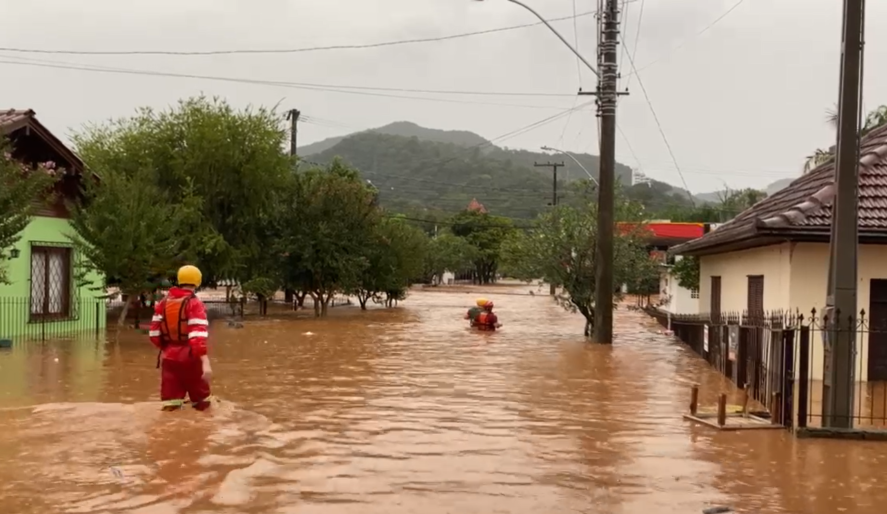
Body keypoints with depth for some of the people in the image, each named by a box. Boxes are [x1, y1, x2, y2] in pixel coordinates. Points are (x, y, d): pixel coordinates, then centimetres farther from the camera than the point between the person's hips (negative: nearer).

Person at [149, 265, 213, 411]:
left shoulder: (163, 302, 6)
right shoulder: (194, 303, -11)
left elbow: (154, 333, 5)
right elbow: (198, 336, -24)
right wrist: (206, 363, -31)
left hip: (169, 357, 5)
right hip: (190, 357, -5)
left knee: (170, 404, 6)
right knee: (202, 402, 11)